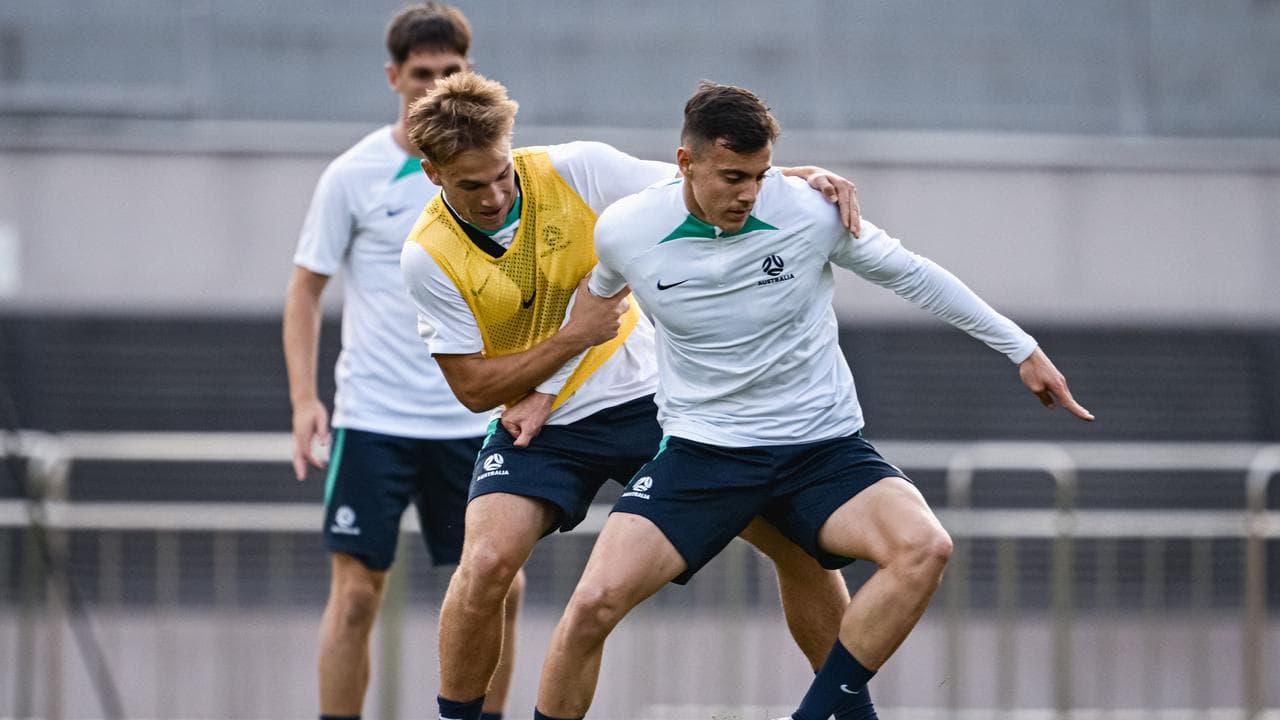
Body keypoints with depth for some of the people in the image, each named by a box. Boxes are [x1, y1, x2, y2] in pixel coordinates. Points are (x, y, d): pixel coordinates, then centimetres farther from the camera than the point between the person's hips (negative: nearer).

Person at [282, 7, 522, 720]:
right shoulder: (354, 175, -4)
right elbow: (306, 289, 1)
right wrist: (305, 399, -9)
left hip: (473, 420, 3)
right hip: (373, 418, -3)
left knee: (499, 588, 2)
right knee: (357, 593, -6)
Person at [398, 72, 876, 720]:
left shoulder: (577, 170, -13)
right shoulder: (428, 256, -14)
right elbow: (473, 387, -10)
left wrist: (801, 180, -22)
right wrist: (575, 336, -19)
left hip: (645, 395, 1)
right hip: (536, 423, -1)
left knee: (799, 542, -4)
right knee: (487, 561, -27)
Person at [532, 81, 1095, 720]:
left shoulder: (812, 211, -12)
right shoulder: (624, 231, -9)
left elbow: (911, 275, 4)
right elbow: (591, 307, 16)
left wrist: (1022, 349, 9)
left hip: (824, 448, 0)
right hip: (701, 449, 0)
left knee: (924, 548, -30)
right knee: (595, 602, -21)